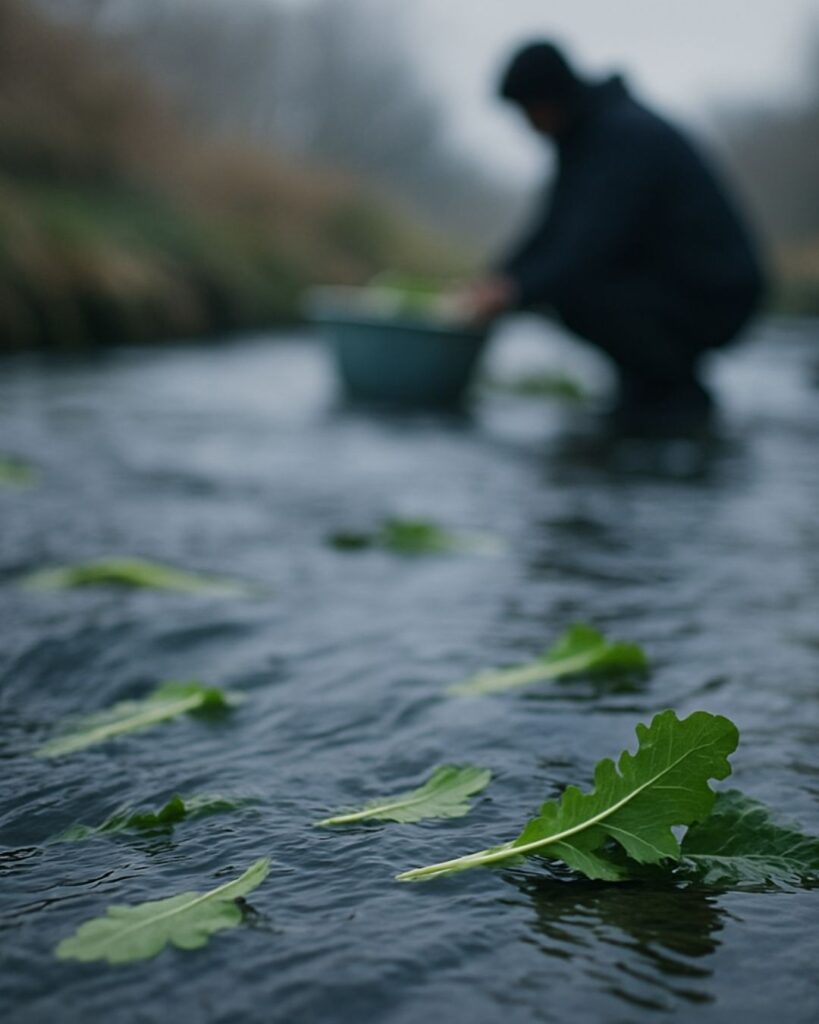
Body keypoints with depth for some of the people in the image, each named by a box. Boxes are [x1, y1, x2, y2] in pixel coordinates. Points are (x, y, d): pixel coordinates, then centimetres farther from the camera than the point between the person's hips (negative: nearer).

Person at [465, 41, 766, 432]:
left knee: (574, 293, -27)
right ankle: (647, 381, 11)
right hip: (665, 275, 10)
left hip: (715, 298, -10)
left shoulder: (627, 135, -21)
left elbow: (596, 243, -30)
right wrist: (498, 279, -1)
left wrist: (517, 292, -33)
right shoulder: (583, 130, 8)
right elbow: (556, 227, 12)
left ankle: (680, 389, -8)